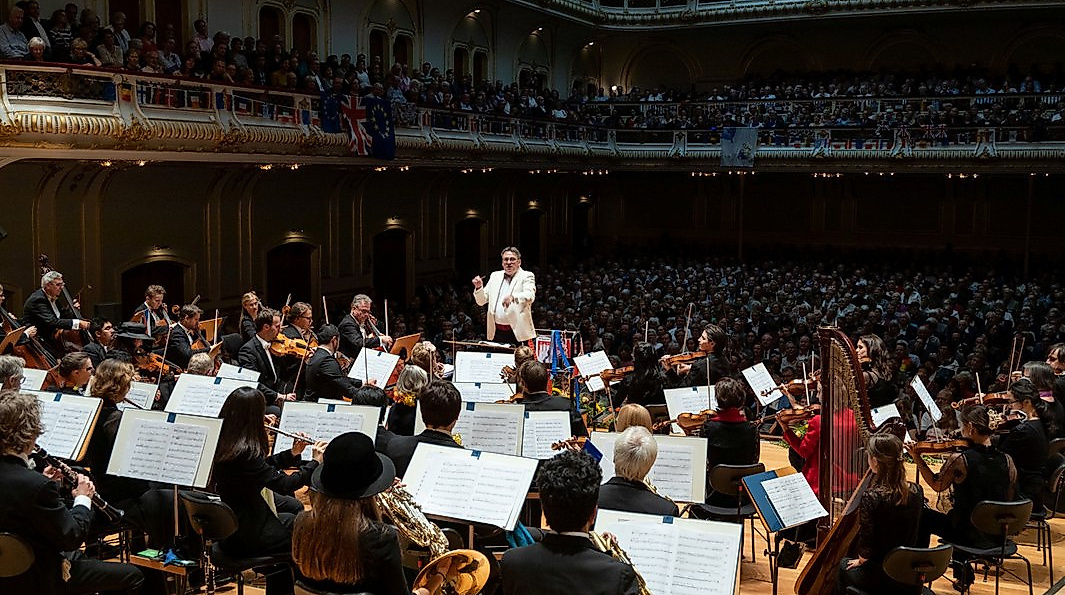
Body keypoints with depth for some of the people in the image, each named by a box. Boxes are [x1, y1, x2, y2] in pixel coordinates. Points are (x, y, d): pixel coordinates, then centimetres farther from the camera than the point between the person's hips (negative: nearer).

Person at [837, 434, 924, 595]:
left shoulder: (871, 496, -25)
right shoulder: (916, 491, -7)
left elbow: (866, 541, -17)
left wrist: (861, 560, 2)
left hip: (880, 579, -5)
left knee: (843, 565, 26)